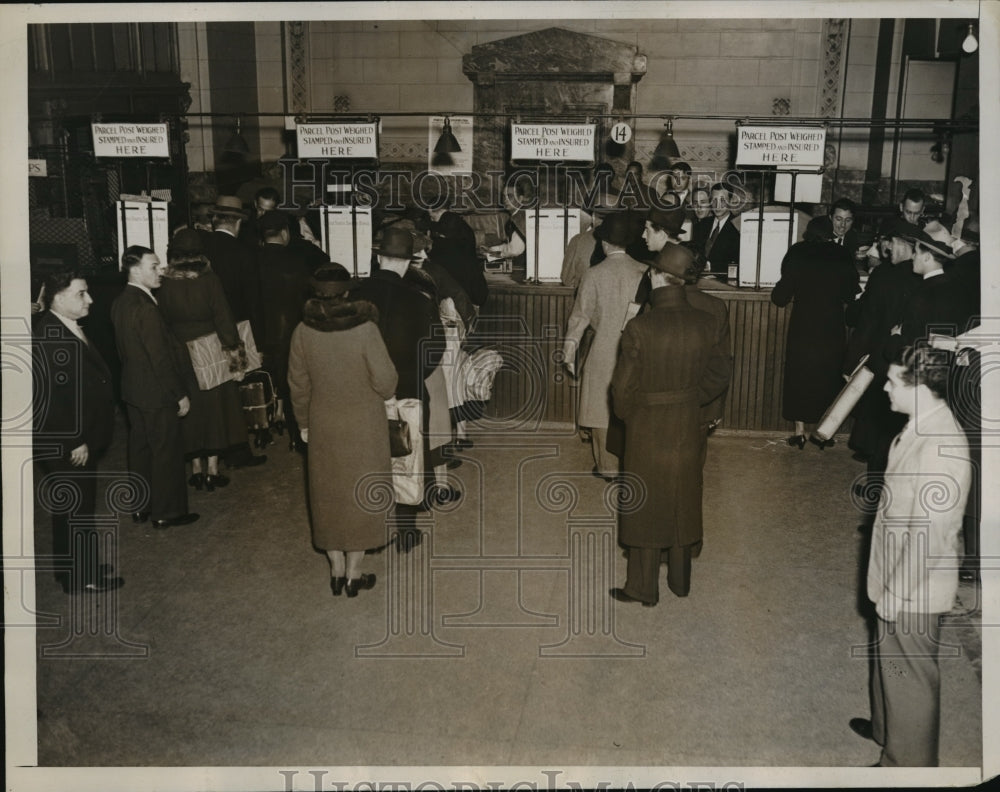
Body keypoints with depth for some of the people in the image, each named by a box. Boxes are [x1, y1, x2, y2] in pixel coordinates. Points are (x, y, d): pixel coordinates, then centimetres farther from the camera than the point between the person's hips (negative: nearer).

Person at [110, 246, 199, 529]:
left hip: (133, 389, 9)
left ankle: (141, 507, 30)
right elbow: (160, 357, -23)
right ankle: (166, 512, 15)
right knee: (167, 452, 4)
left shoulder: (120, 302, 4)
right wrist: (180, 395, -16)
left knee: (140, 449, 18)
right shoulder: (145, 307, -24)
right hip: (157, 393, -9)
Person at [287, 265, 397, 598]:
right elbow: (385, 381, -16)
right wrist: (378, 395, 8)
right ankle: (354, 574, 19)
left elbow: (298, 383, 0)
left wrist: (304, 422, 14)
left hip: (322, 425, 3)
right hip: (363, 424, -3)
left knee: (329, 494, 16)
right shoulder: (365, 329, -20)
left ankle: (337, 571, 26)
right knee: (360, 494, 11)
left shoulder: (303, 332, -9)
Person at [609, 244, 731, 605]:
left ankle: (643, 587, 22)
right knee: (682, 503, 19)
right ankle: (680, 580, 33)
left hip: (647, 430, -4)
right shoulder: (705, 324, -9)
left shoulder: (639, 328, -22)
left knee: (646, 505, 10)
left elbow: (623, 387, -15)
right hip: (688, 427, 4)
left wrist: (628, 415, 4)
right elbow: (720, 372, 2)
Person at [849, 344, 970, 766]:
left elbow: (930, 535, -27)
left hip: (913, 591, -9)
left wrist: (894, 593, -18)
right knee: (888, 660, 27)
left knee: (910, 676, 9)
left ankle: (908, 762, 27)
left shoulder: (941, 447, -30)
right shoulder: (920, 428, 0)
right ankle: (886, 726, 49)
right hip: (897, 579, 9)